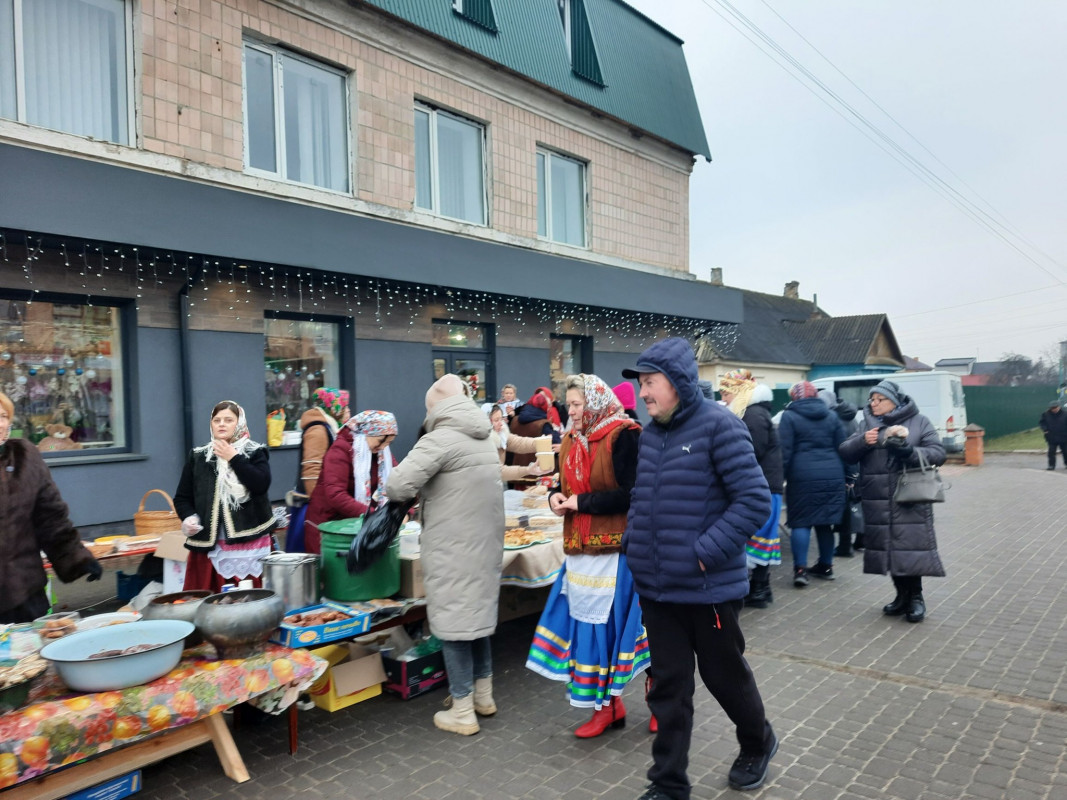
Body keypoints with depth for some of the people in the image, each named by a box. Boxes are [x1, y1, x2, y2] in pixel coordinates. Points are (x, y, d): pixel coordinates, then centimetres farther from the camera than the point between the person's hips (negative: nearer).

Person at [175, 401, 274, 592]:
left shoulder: (255, 453, 4)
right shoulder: (198, 456, 12)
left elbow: (261, 485, -13)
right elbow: (182, 497, 13)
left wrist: (234, 458, -10)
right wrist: (188, 518, -7)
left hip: (248, 541, -2)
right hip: (208, 544, 2)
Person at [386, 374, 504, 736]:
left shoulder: (440, 439, -16)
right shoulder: (484, 439, 11)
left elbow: (397, 485, -21)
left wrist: (417, 491, -1)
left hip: (454, 548, -8)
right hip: (486, 543, 8)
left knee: (453, 620, 3)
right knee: (477, 612, 19)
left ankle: (462, 711, 12)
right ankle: (483, 694, 32)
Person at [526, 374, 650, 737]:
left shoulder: (623, 436, -12)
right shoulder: (573, 440, 11)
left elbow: (630, 494, -19)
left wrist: (582, 502, -16)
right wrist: (557, 496, -2)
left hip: (614, 551, -7)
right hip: (581, 550, 7)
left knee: (605, 623, -1)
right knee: (585, 622, 9)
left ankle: (608, 704, 19)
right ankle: (610, 703, 23)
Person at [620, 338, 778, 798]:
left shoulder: (718, 426, -14)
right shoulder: (649, 434, 6)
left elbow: (755, 500, -18)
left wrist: (705, 553, -21)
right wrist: (633, 546, 4)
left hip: (709, 587, -5)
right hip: (656, 588, 5)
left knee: (725, 675, 17)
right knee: (668, 689, 12)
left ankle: (758, 744, 45)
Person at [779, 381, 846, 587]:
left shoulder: (789, 416, 0)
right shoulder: (831, 416, 14)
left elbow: (785, 450, -7)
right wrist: (842, 474, 19)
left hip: (803, 475, -4)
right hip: (832, 475, 5)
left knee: (801, 521, 0)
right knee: (824, 521, 14)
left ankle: (800, 569, -6)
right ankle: (826, 566, 23)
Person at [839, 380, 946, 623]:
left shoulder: (919, 422, 4)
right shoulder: (867, 423, 11)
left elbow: (938, 454, -3)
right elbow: (845, 452, 5)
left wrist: (909, 452, -20)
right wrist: (862, 442, -15)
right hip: (878, 500, 3)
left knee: (911, 546, -7)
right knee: (889, 547, 7)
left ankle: (915, 597, 9)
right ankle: (902, 595, 22)